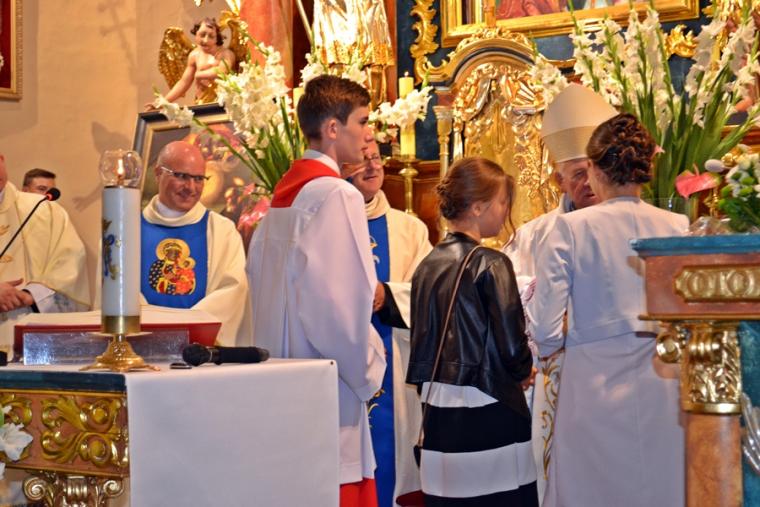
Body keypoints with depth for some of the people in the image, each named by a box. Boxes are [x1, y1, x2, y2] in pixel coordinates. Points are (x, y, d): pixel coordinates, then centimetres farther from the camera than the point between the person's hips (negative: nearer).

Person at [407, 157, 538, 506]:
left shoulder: (428, 265, 7)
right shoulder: (491, 264, -11)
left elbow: (420, 340, 12)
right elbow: (511, 345, -12)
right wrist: (523, 373, 8)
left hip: (438, 412, 7)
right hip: (488, 412, -6)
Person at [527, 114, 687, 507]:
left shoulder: (572, 228, -7)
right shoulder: (678, 228, -2)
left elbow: (545, 333, -8)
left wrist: (548, 349, 14)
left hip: (597, 384, -2)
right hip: (664, 384, 2)